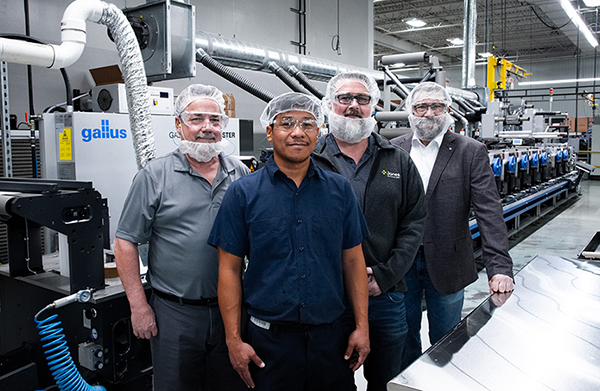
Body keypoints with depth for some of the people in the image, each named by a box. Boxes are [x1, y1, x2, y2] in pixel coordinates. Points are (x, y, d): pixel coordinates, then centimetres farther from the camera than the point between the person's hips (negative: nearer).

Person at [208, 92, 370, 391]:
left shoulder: (339, 189, 3)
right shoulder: (243, 193, -4)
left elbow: (353, 260, 6)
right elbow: (230, 269, -3)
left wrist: (362, 327, 3)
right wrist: (234, 340, -4)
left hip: (330, 335, 3)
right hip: (269, 339, -2)